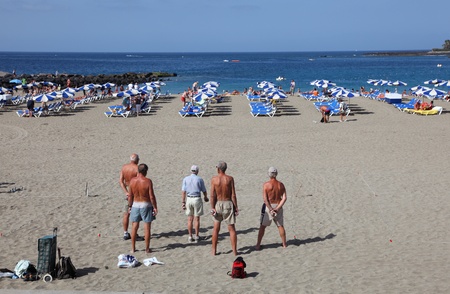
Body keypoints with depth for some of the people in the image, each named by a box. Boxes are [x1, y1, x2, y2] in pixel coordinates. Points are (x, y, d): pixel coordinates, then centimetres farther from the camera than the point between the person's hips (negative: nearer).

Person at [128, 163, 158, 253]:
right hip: (146, 205, -4)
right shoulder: (148, 181, -15)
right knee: (147, 227, 4)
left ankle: (133, 248, 15)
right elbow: (151, 196, -14)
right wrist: (155, 207, -5)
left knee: (135, 227, 11)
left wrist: (130, 206, 14)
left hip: (135, 205, 4)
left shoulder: (132, 181, -4)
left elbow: (130, 196, 2)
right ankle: (147, 249, 8)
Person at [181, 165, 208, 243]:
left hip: (189, 199, 2)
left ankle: (190, 237, 10)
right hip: (197, 199, -2)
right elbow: (204, 191, 4)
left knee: (190, 219, 8)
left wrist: (183, 202, 1)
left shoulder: (185, 179, 1)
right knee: (197, 219, 4)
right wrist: (206, 197, 24)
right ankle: (196, 237, 7)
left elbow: (183, 191, -3)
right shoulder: (199, 179, -5)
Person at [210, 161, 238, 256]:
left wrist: (212, 207, -3)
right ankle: (234, 251, 6)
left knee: (216, 228, 12)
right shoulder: (230, 179, -6)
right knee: (231, 228, 6)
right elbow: (233, 195, -7)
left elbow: (212, 195, -8)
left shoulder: (214, 179, -5)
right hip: (228, 204, -1)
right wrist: (236, 207, -1)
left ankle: (214, 250, 15)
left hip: (218, 204, 1)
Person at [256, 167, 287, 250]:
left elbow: (265, 199, -18)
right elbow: (284, 198, -8)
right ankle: (284, 244, 23)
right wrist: (277, 208, -12)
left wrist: (270, 209, -15)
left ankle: (258, 245, 7)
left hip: (268, 206, -3)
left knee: (262, 226, 7)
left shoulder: (266, 184, -12)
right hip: (278, 207, 3)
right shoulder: (281, 185, -1)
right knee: (280, 226, 16)